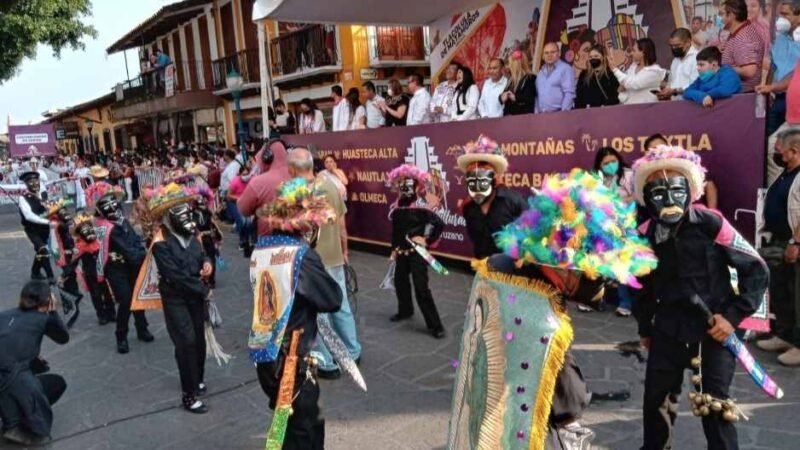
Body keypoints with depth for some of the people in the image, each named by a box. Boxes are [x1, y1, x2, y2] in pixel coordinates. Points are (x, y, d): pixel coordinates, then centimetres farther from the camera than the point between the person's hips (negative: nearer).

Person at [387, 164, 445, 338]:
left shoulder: (421, 208, -15)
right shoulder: (396, 208, 2)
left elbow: (439, 224, -18)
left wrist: (428, 241, -14)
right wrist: (394, 249, 14)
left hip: (417, 252, -6)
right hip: (402, 251, 6)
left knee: (421, 288, -9)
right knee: (400, 281, 19)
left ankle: (435, 325, -1)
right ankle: (405, 311, 45)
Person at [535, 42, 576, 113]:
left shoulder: (566, 69, -3)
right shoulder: (541, 72, 20)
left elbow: (569, 93, -12)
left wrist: (564, 113, -19)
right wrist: (536, 112, 10)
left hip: (558, 114, -6)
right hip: (541, 114, 6)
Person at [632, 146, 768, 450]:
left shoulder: (710, 224, -16)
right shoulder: (645, 234, -6)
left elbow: (757, 270, -9)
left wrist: (733, 316, -14)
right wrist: (645, 328, 17)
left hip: (714, 330, -3)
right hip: (669, 329, 4)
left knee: (714, 407, -1)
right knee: (655, 400, 13)